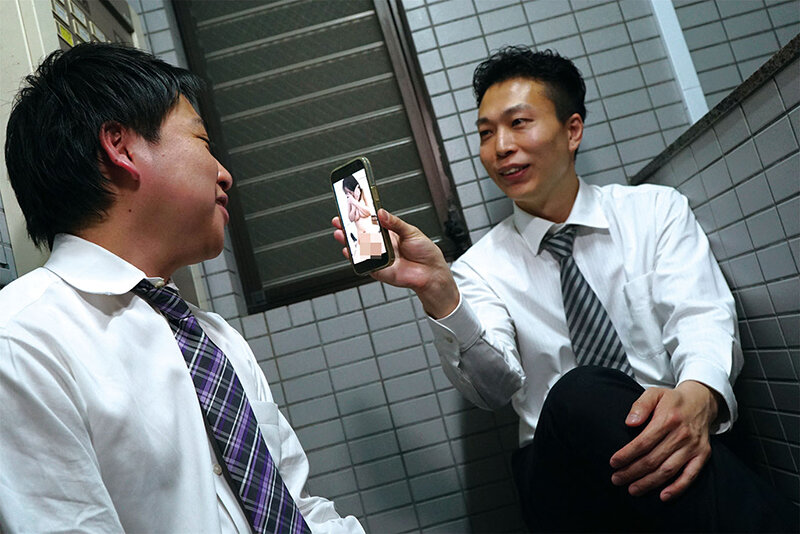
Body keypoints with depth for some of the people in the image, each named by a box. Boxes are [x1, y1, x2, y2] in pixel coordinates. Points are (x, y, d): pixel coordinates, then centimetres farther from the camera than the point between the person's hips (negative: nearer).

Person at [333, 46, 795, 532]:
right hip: (563, 466, 1)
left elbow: (703, 319, -5)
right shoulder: (483, 266, 7)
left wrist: (698, 394, -29)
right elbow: (495, 386, -10)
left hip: (682, 448, 0)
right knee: (578, 395, -33)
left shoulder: (657, 210, 9)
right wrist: (438, 292, -29)